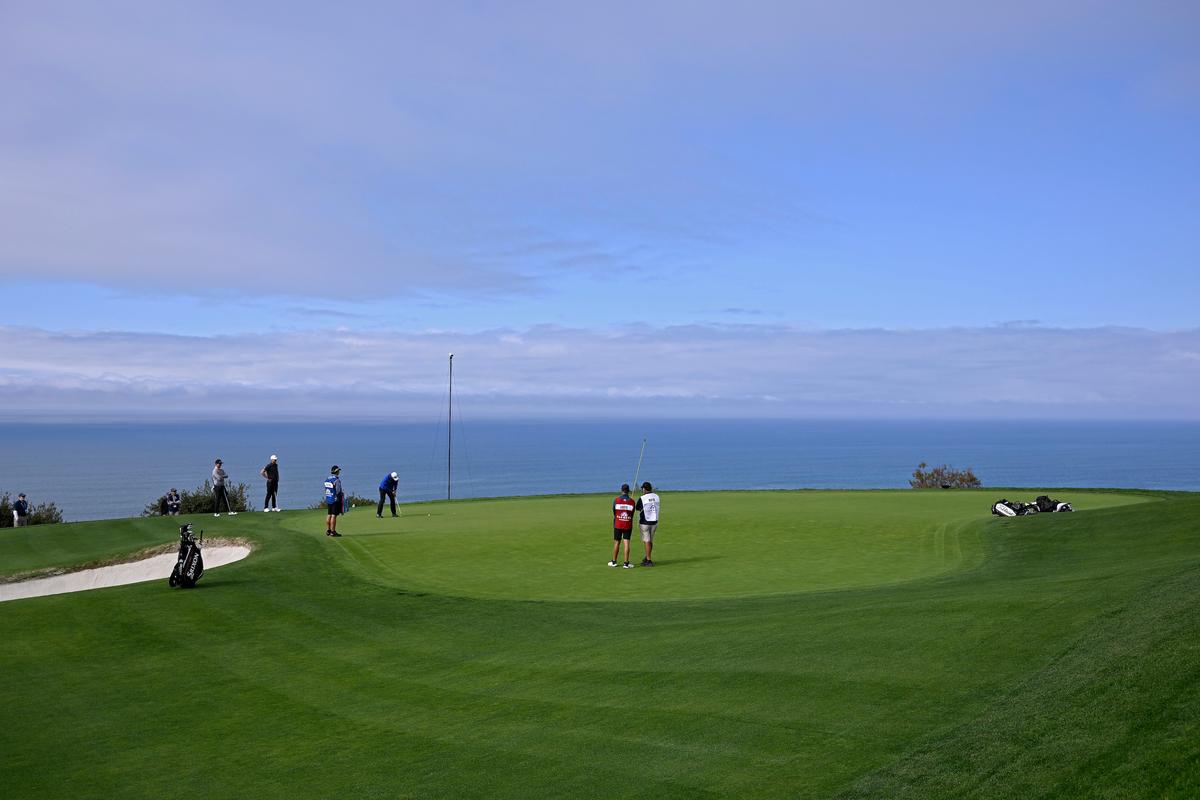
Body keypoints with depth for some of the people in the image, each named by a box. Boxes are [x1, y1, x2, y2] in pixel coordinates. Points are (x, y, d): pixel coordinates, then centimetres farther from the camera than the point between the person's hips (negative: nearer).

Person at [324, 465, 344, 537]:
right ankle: (333, 531, -5)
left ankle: (328, 530, 17)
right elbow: (338, 491, -17)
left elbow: (327, 490, 12)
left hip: (328, 499, 8)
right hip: (335, 500, -8)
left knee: (329, 515, 13)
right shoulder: (336, 480, -16)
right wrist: (343, 493, 5)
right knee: (334, 515, -5)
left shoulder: (327, 479, 8)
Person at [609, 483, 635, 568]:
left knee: (616, 542, 10)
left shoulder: (616, 500, -5)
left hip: (618, 524, 0)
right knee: (627, 543, -1)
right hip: (628, 525, 0)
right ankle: (626, 563, -5)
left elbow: (614, 513, 5)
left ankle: (614, 562, 20)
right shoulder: (632, 501, -4)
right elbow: (632, 514, 5)